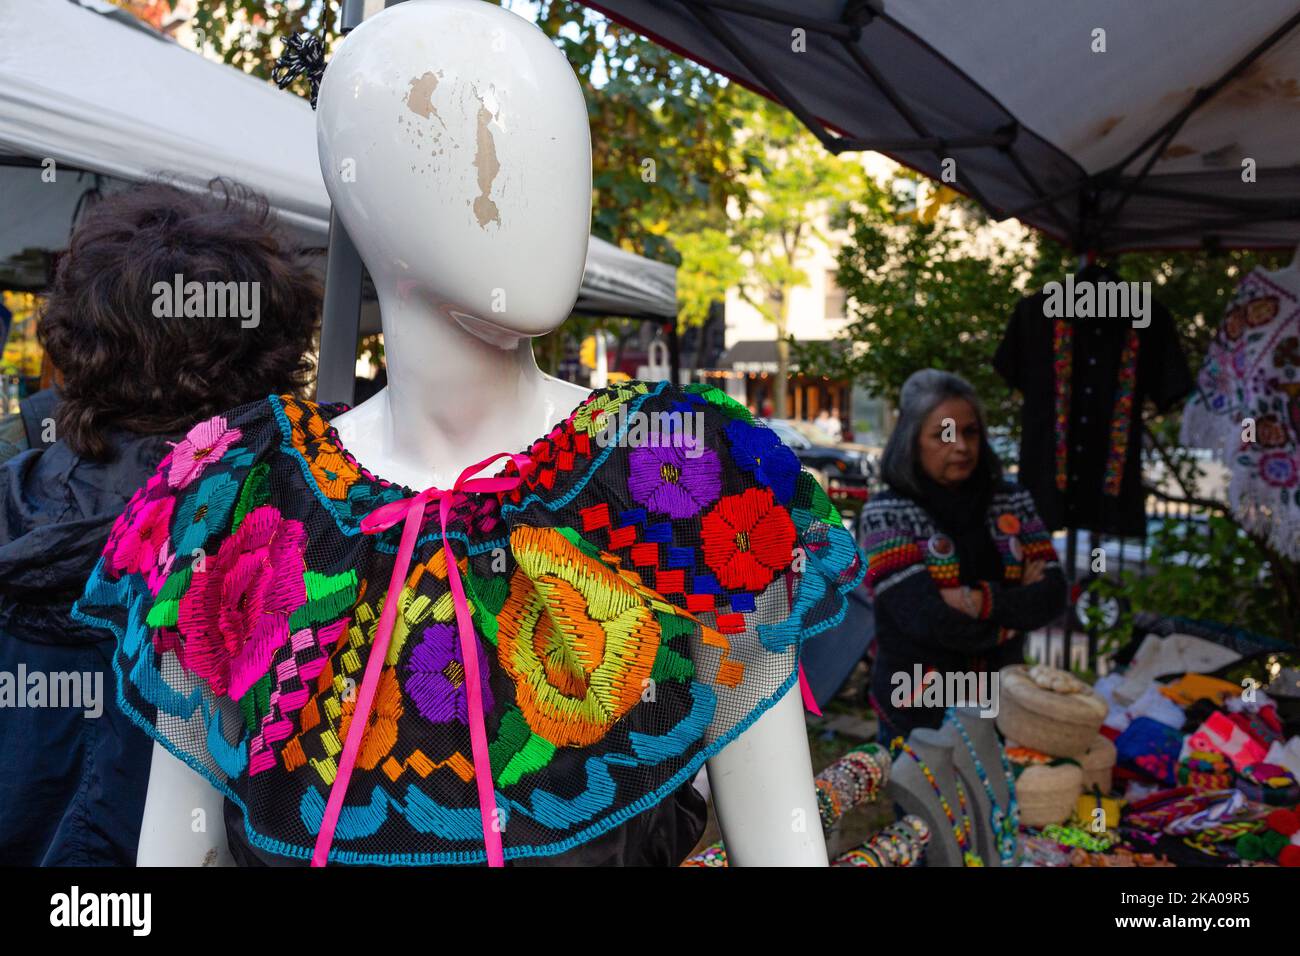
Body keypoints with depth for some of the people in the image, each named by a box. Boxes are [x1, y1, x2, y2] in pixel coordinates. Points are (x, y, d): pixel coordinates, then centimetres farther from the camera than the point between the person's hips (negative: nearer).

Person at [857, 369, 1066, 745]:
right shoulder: (886, 514, -12)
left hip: (1000, 704, 4)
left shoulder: (1013, 501, 1)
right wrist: (1016, 597, -10)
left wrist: (985, 602, -20)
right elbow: (929, 621, -20)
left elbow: (1052, 595, -5)